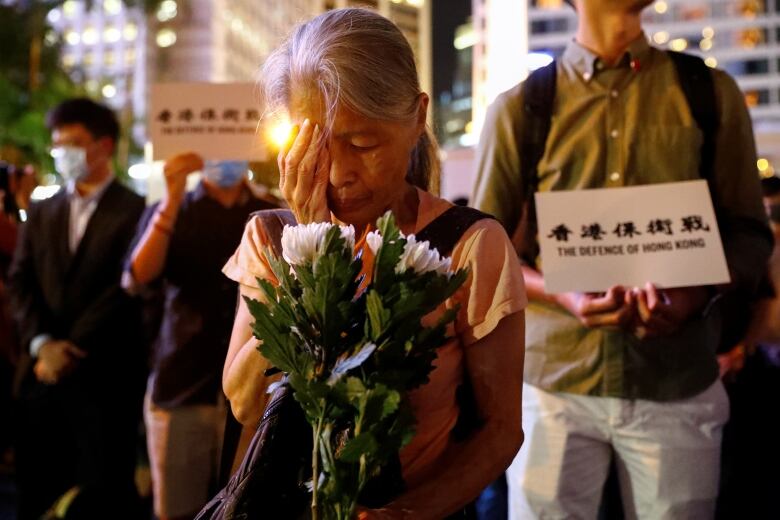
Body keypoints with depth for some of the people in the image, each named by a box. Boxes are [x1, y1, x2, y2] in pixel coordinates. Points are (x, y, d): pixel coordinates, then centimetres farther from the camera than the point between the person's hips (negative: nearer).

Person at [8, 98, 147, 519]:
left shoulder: (134, 211, -2)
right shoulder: (40, 213, 17)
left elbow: (124, 289, -10)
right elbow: (20, 283, 8)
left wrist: (72, 349, -12)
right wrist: (42, 343, -8)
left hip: (105, 374, -5)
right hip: (43, 373, 5)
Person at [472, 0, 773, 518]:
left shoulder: (711, 94, 6)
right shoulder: (519, 108, 3)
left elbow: (748, 233, 7)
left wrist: (694, 297, -14)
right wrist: (566, 296, -14)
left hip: (678, 385, 1)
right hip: (556, 382, -1)